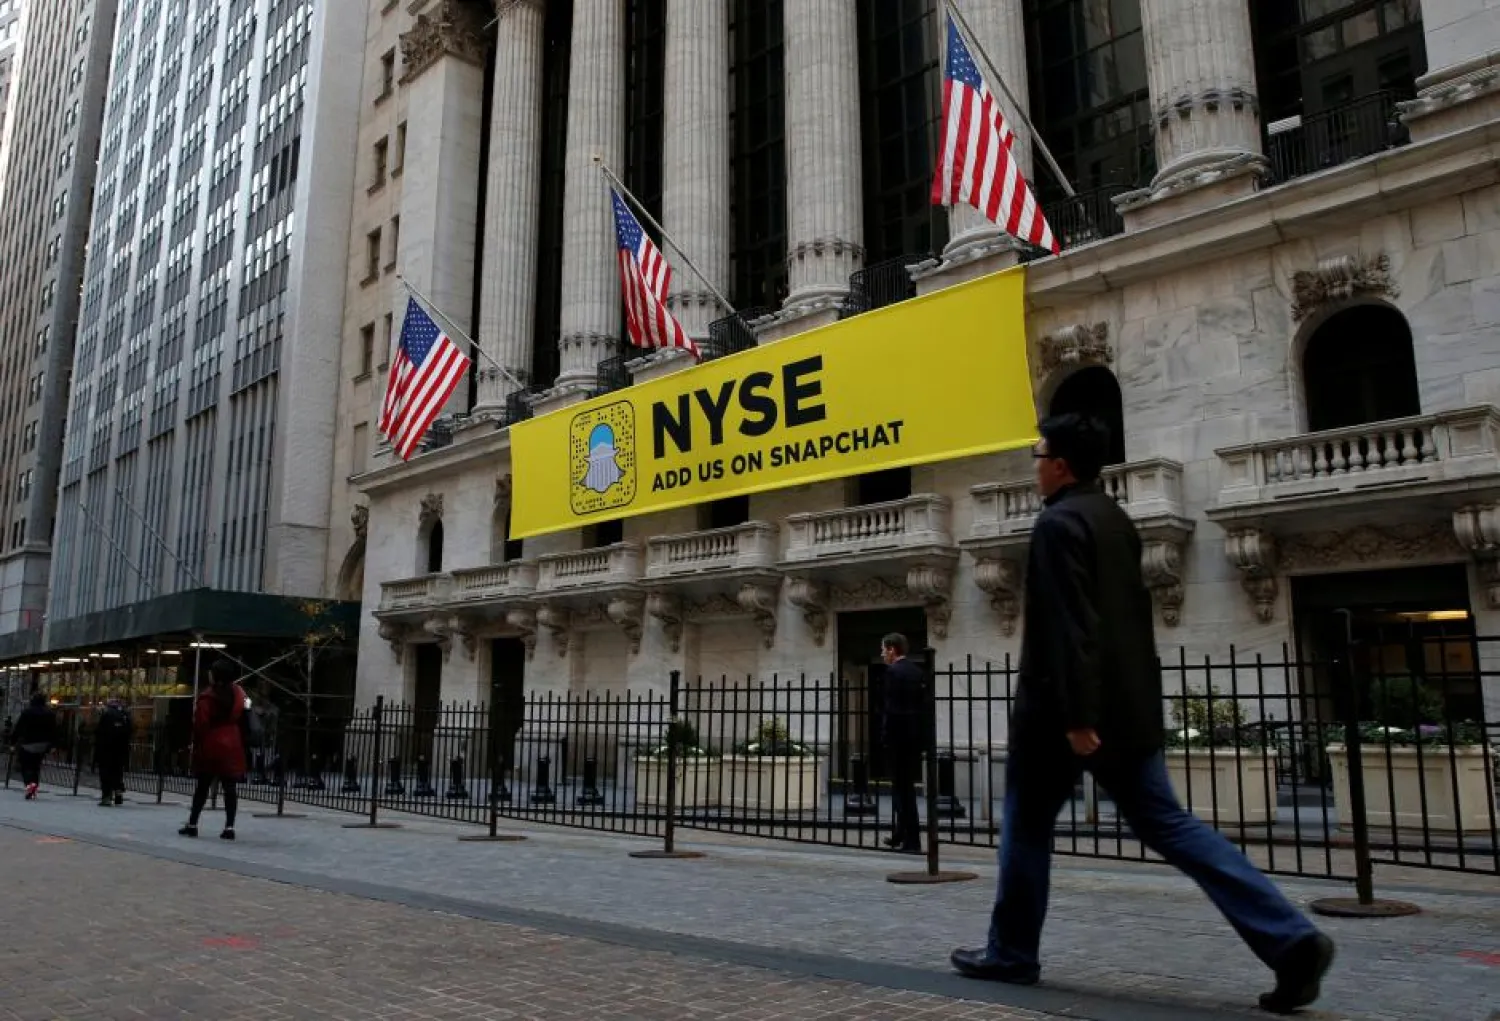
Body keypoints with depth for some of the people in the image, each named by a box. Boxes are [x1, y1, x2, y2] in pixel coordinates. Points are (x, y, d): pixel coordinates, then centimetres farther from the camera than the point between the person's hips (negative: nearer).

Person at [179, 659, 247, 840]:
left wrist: (196, 743, 1)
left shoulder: (208, 697, -11)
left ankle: (192, 824, 14)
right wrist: (243, 743, 14)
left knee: (203, 786, 8)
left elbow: (200, 724, -11)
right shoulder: (239, 693, 6)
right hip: (232, 746, 3)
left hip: (211, 746, -3)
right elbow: (243, 718, 10)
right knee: (230, 786, 1)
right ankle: (229, 827, -2)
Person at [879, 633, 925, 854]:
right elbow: (922, 704, 12)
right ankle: (900, 835, 28)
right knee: (905, 785, 18)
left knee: (903, 787, -3)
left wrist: (885, 735, -12)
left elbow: (890, 708, -19)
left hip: (898, 736, -8)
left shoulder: (893, 672, -13)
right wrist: (920, 733, 16)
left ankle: (912, 841, 0)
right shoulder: (917, 671, 11)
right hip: (915, 736, 8)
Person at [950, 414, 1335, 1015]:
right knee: (1166, 825, 8)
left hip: (1063, 711, -8)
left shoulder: (1059, 522, -13)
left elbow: (1068, 626, -21)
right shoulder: (1115, 519, 15)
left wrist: (1075, 716, -23)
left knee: (1027, 827, 8)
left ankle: (1010, 954, 20)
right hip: (1127, 707, 8)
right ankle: (1290, 939, 0)